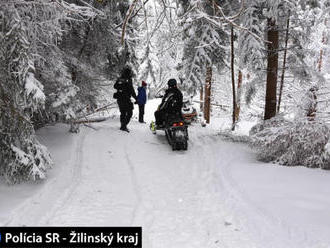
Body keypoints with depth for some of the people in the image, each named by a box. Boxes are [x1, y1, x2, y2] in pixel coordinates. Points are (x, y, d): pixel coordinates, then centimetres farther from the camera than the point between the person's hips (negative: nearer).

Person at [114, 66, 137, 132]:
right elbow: (131, 90, -12)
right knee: (129, 113, -2)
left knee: (122, 113, 18)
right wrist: (135, 97, -1)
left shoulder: (119, 79, 2)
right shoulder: (128, 80, -13)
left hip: (119, 99, 7)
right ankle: (124, 126, -13)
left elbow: (115, 86, 13)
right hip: (126, 99, -7)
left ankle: (122, 126, 25)